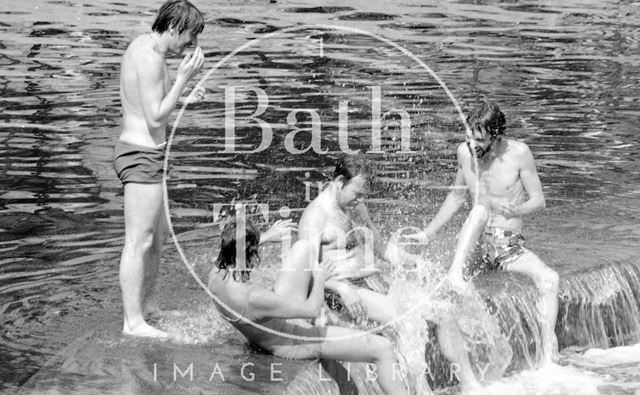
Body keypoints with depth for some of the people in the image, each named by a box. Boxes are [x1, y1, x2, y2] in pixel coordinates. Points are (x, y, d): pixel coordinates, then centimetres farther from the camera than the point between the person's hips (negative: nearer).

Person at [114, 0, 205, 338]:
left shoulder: (142, 46, 13)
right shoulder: (150, 58, -19)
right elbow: (155, 118, -21)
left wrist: (185, 94, 16)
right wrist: (183, 78, -18)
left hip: (138, 151, 11)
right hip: (143, 156, -11)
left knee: (159, 235, 21)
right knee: (138, 242, -6)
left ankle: (145, 303, 33)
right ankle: (133, 321, -1)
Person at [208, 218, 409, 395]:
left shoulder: (215, 275, -21)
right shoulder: (253, 298, -44)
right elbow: (312, 310, -32)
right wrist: (320, 278, -13)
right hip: (295, 343, -8)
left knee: (304, 246, 9)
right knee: (383, 348, -9)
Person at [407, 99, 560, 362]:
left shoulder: (518, 153, -9)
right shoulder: (465, 152, -1)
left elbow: (538, 201, -5)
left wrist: (515, 211, -28)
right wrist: (427, 233, 13)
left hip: (511, 246, 0)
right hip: (476, 243, 1)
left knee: (549, 279, -26)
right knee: (480, 209, -32)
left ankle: (549, 357, -26)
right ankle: (455, 273, -41)